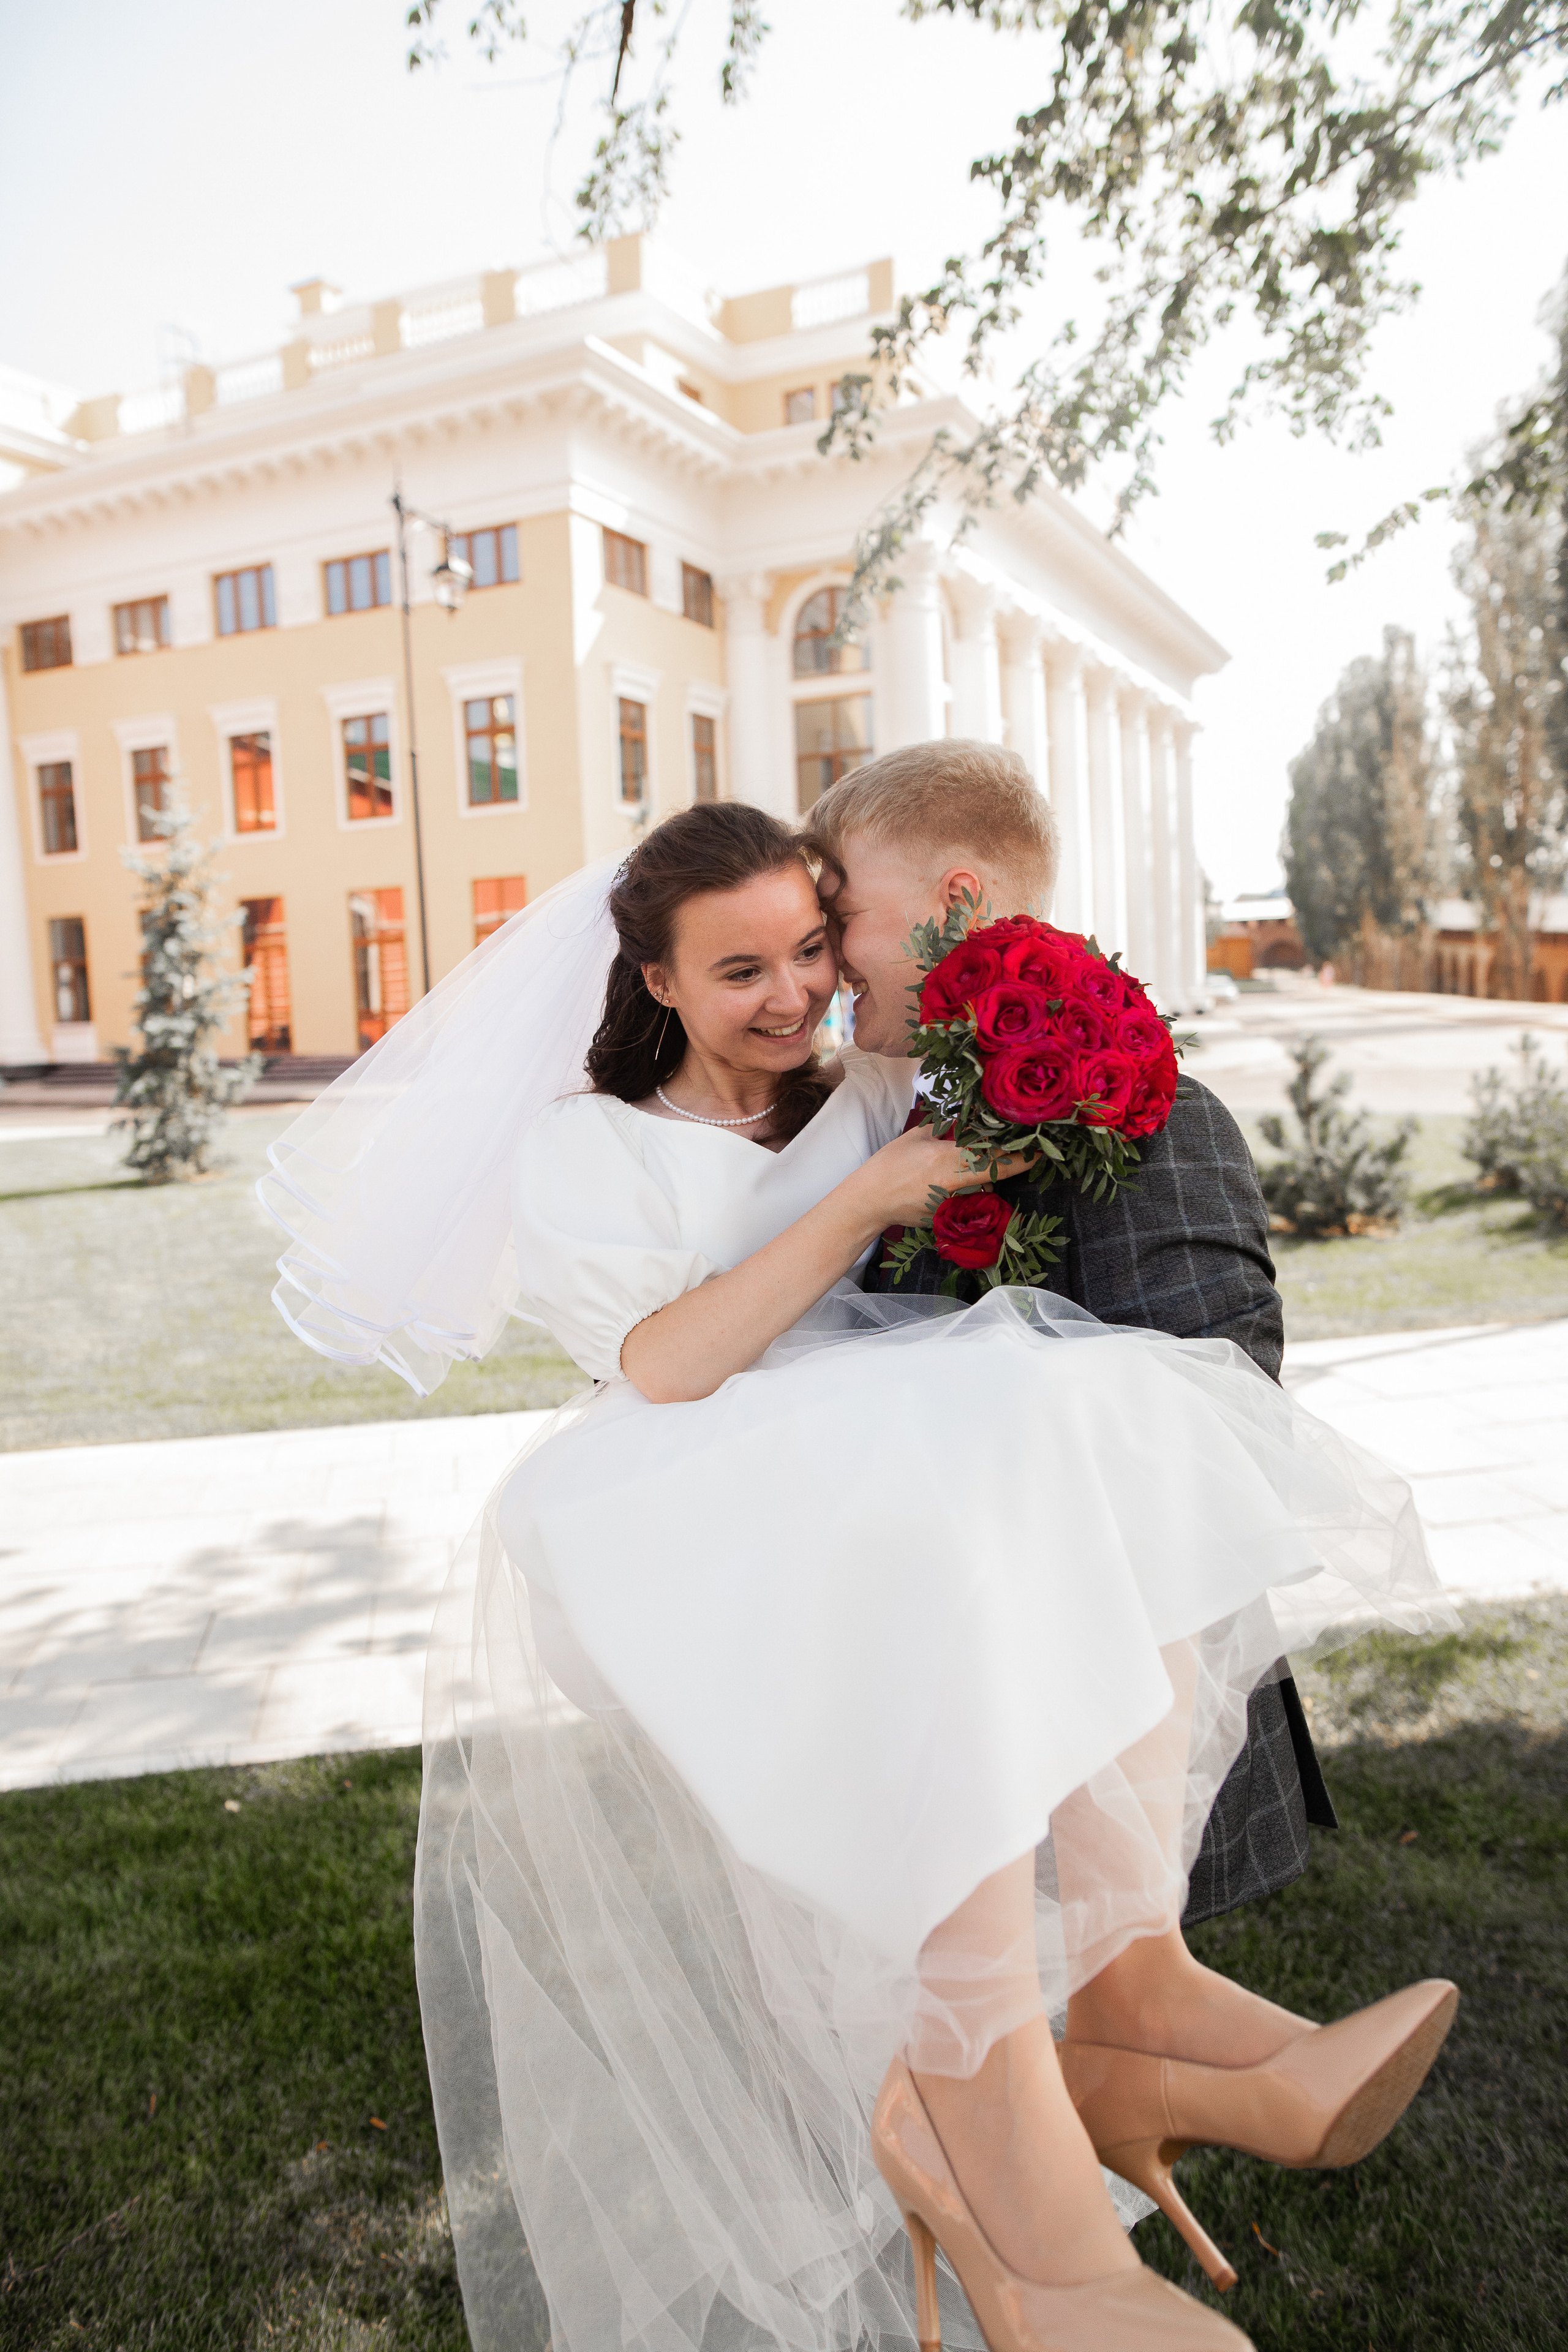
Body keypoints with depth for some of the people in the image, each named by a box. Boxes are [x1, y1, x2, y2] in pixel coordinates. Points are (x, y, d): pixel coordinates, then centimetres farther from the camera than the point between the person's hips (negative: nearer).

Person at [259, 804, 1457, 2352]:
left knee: (1114, 1456, -26)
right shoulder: (583, 1145, 7)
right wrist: (862, 1204, -14)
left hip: (888, 1489, 5)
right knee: (942, 1543, -37)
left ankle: (1125, 1984, -32)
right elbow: (659, 1369, -10)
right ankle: (1011, 2142, -36)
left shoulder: (869, 1099, 21)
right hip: (686, 1544, -5)